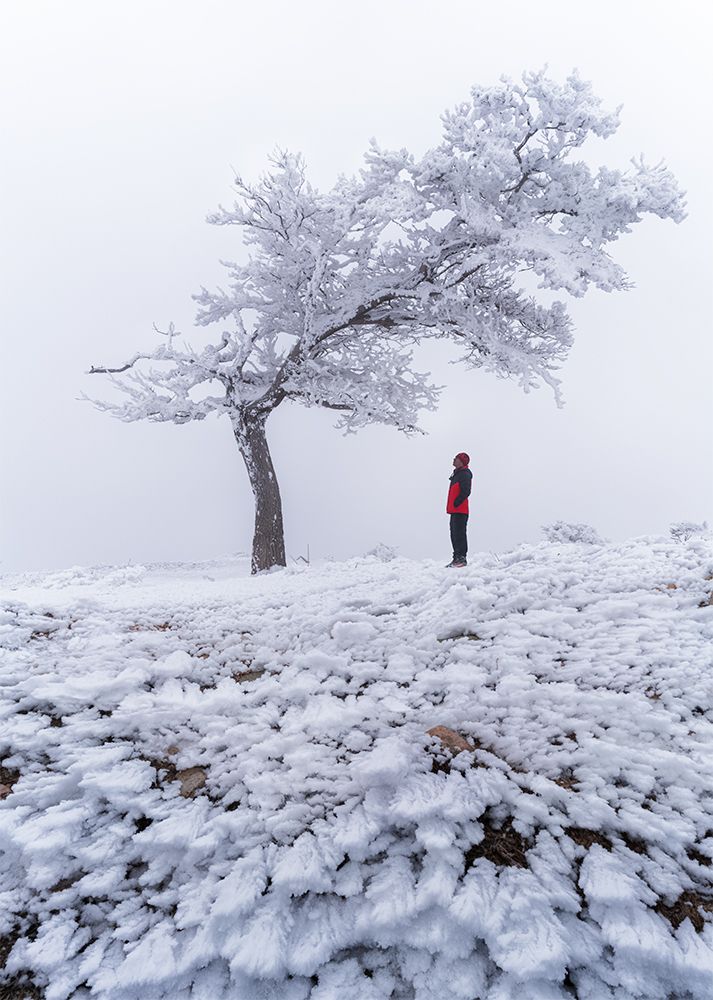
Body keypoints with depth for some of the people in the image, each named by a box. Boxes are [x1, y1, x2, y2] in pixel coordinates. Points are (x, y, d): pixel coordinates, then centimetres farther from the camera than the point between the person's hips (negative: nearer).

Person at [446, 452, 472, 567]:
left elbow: (466, 492, -20)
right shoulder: (457, 474, 21)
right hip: (455, 510, 10)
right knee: (454, 535, 12)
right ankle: (457, 558, 18)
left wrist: (456, 503, -21)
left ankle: (461, 558, -8)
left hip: (460, 511, -10)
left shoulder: (465, 474, -11)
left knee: (459, 534, -10)